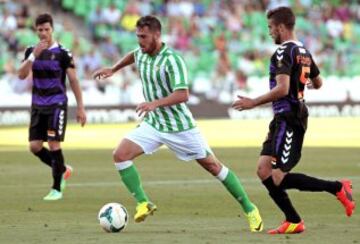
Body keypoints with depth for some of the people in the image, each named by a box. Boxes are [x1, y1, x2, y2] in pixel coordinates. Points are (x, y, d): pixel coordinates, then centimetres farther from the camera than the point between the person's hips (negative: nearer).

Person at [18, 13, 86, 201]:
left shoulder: (62, 53, -7)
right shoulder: (31, 51, 5)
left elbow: (73, 81, -5)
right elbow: (22, 75, -7)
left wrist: (80, 108, -6)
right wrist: (34, 55, -22)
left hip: (57, 104, -5)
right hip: (38, 106, 5)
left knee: (53, 144, -12)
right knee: (35, 146, 0)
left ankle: (57, 189, -1)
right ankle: (62, 170, 25)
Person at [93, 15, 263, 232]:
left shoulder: (172, 60, -23)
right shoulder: (141, 54, 0)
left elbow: (183, 95, -32)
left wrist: (155, 103, -43)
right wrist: (113, 69, 29)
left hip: (179, 125, -6)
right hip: (153, 125, 6)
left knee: (212, 165, 1)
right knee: (121, 154, -13)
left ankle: (250, 209, 13)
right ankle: (143, 204, -6)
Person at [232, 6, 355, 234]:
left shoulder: (284, 52, -14)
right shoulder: (304, 51, 15)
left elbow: (282, 89, -25)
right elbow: (318, 83, 27)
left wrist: (253, 103, -17)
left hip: (289, 121, -10)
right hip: (282, 121, 10)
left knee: (278, 179, -11)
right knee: (264, 171, 6)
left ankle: (337, 188, -8)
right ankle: (293, 221, 6)